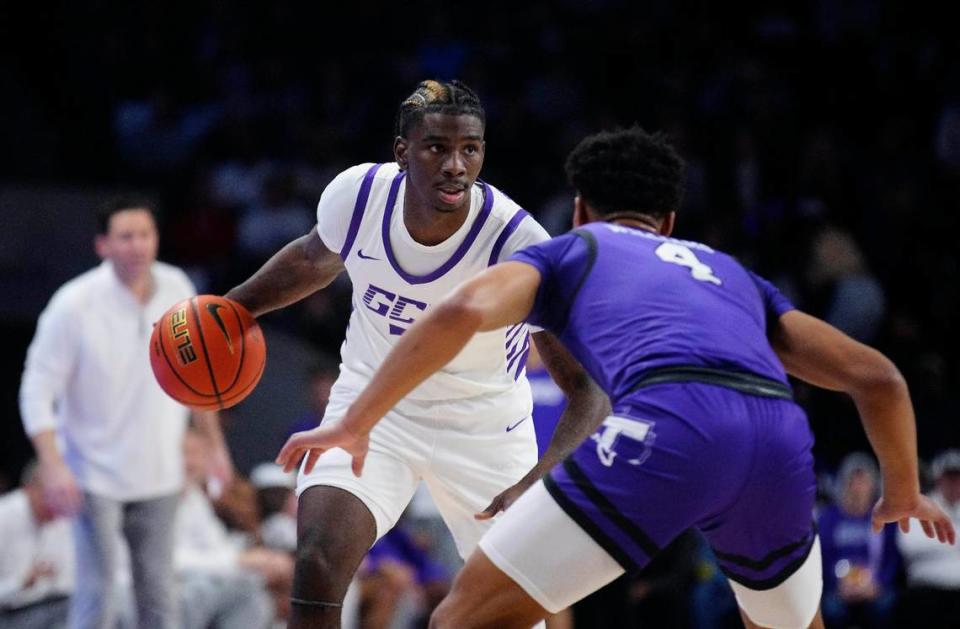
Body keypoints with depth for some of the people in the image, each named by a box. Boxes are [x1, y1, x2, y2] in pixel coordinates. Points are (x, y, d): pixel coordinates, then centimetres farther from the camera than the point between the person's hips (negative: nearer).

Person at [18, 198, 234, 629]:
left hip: (159, 477, 5)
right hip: (94, 477, -4)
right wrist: (53, 466, -24)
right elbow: (37, 391, -13)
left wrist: (215, 444, 16)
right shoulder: (75, 305, -15)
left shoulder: (176, 288, 0)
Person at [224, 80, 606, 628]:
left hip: (484, 428, -1)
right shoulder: (358, 194, -19)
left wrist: (537, 485, -45)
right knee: (317, 568, -21)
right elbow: (316, 259, 8)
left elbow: (588, 386, -30)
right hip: (373, 404, 1)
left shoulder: (518, 244, -30)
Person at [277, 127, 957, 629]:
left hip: (667, 426, -4)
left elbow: (461, 312, 6)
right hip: (781, 437, 4)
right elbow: (876, 377, 32)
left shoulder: (568, 252, 28)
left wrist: (356, 423, 13)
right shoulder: (731, 272, 38)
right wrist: (905, 493, 48)